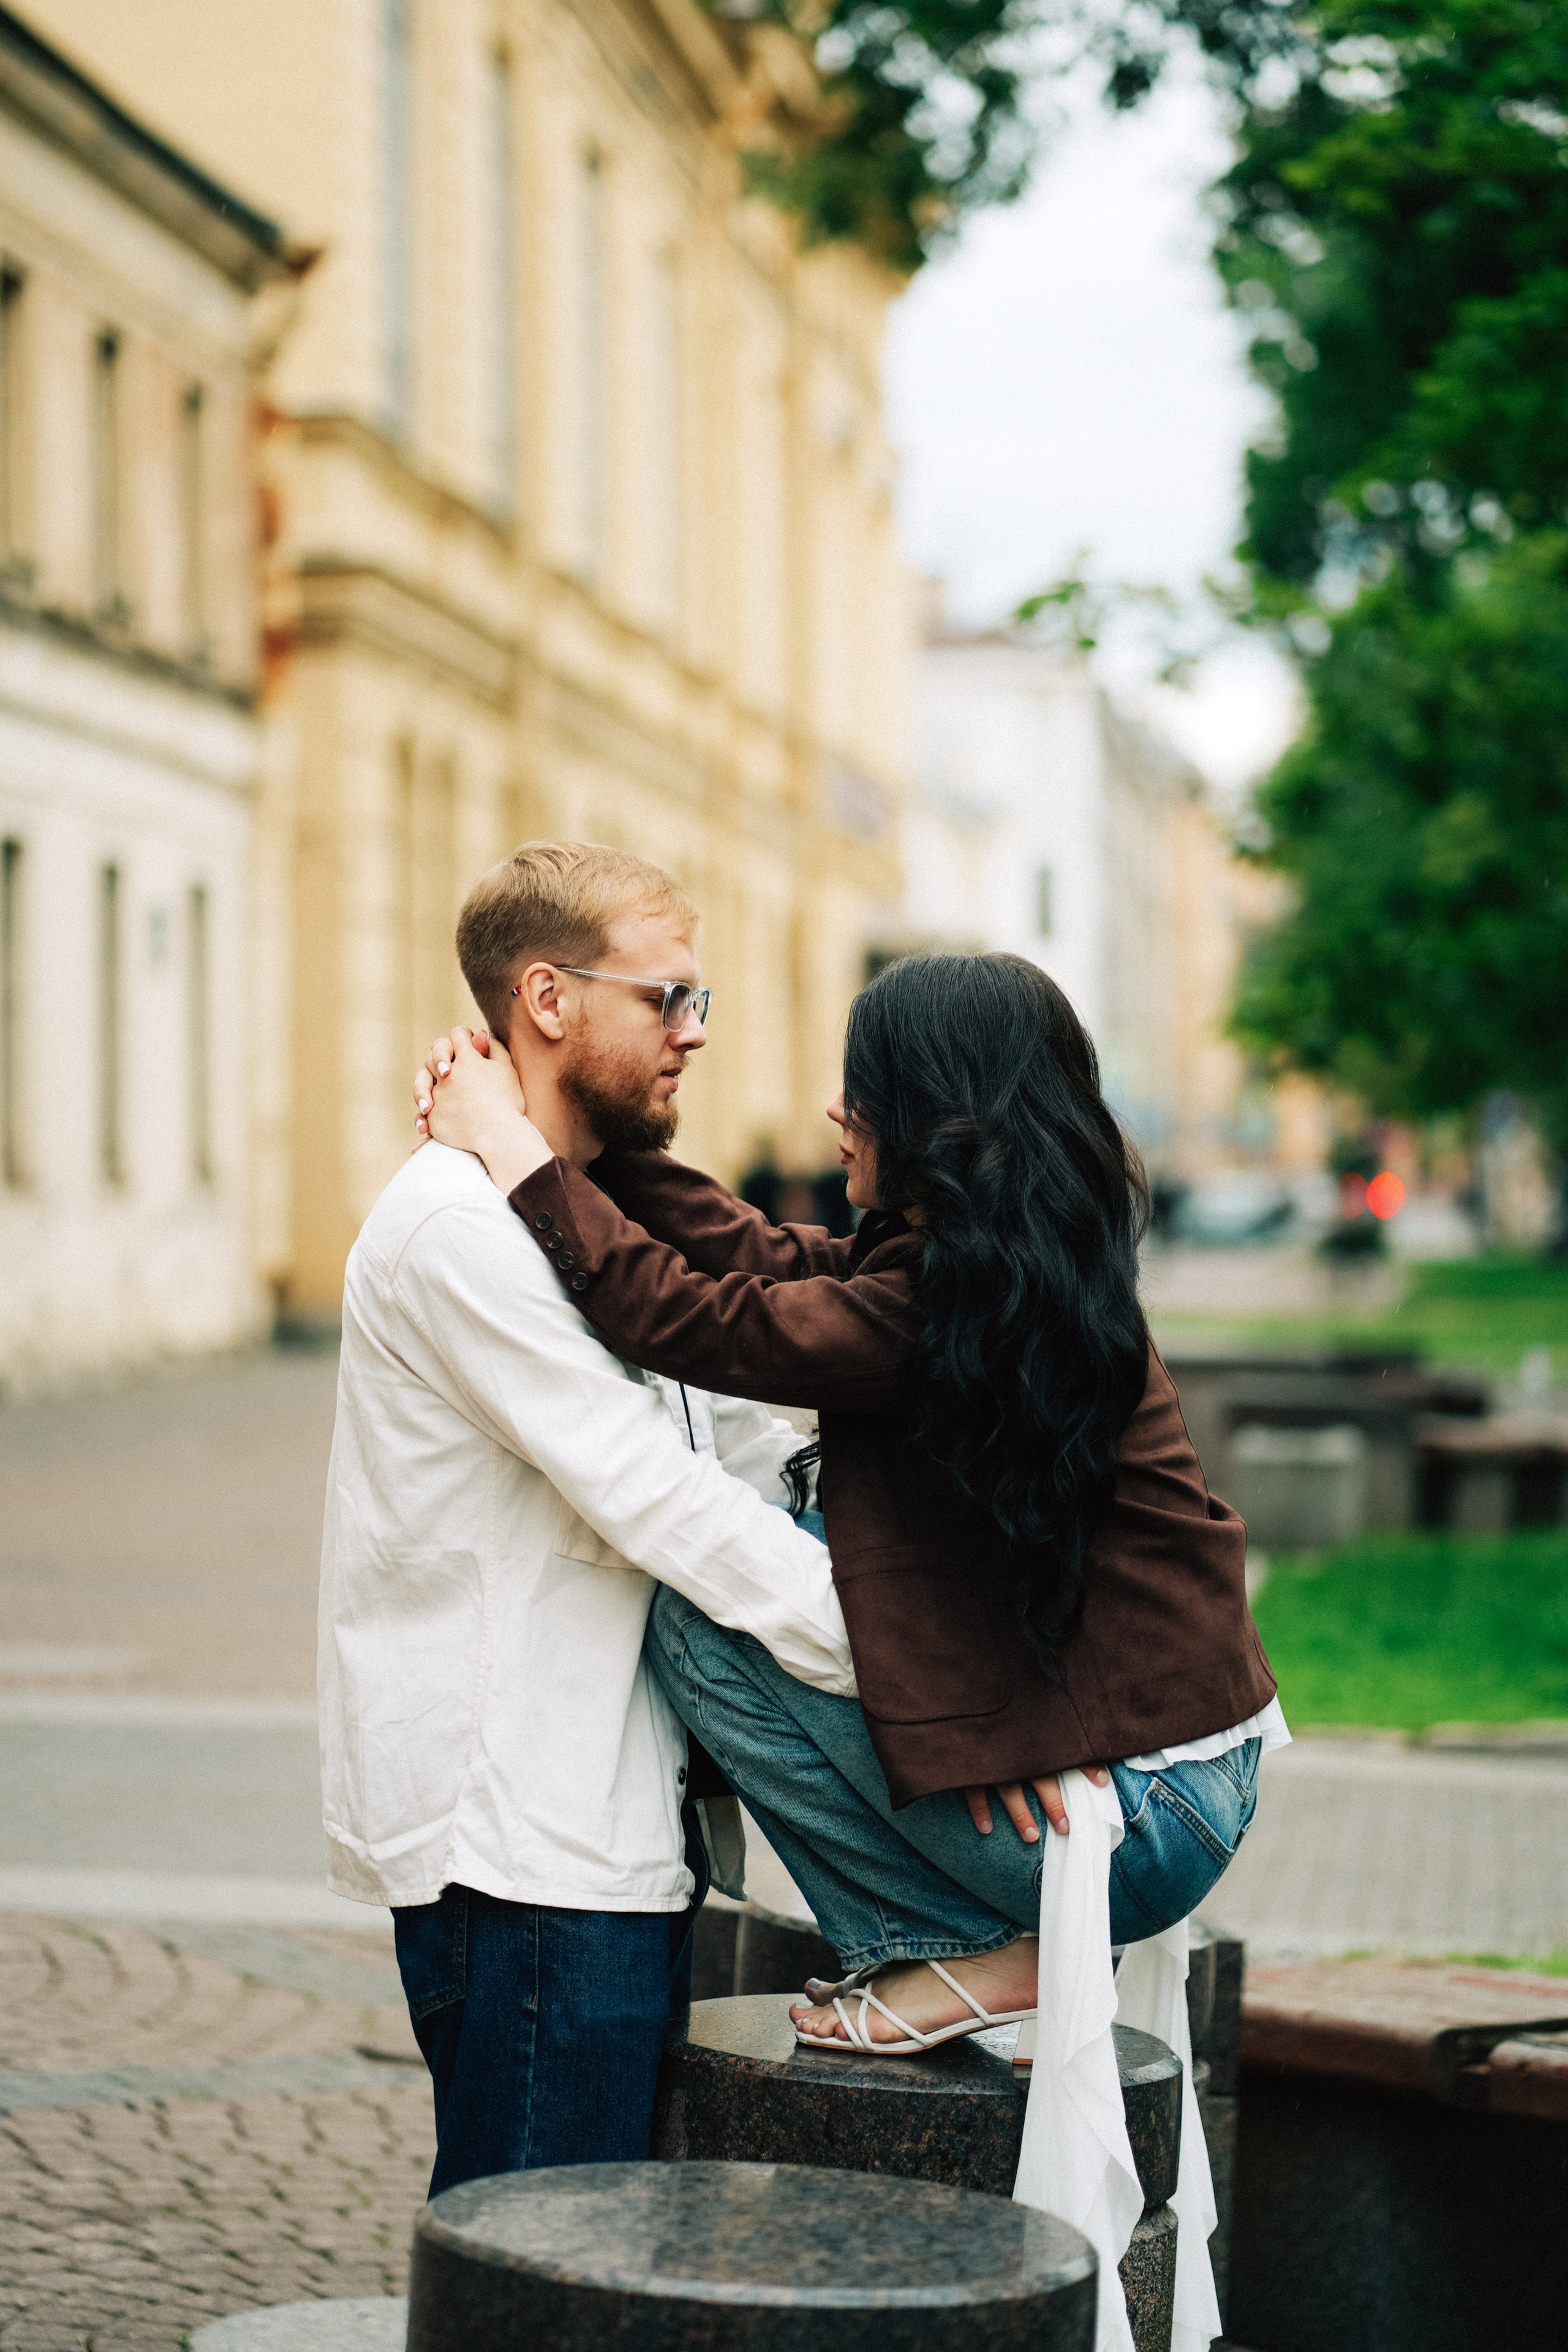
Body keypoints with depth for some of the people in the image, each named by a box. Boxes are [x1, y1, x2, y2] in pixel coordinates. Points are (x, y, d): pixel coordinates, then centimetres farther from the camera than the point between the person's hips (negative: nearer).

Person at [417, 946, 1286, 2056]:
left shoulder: (956, 1300, -22)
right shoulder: (1040, 1260, 6)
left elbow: (689, 1321, -20)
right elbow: (767, 1257, 9)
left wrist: (519, 1149, -10)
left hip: (1142, 1820, -9)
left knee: (701, 1619, -7)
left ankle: (968, 1955, 1)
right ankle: (978, 1932, 16)